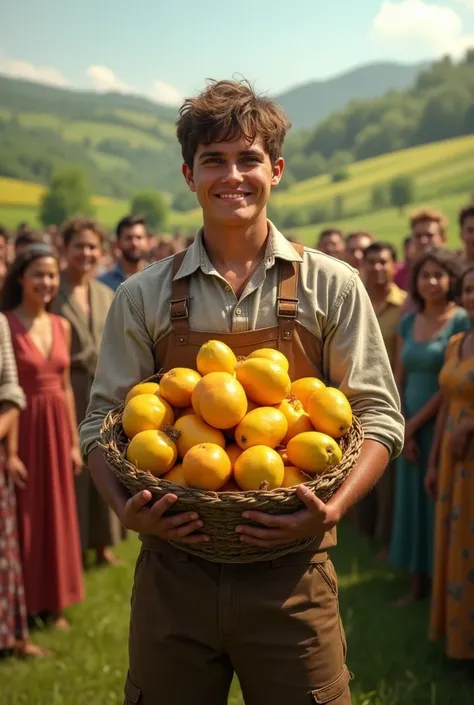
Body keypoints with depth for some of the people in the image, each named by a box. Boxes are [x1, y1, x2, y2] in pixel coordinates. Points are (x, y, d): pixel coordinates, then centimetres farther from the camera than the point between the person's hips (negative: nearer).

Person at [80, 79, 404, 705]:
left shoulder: (332, 288, 0)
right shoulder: (143, 297, 3)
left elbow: (378, 417, 1)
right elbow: (102, 422, 6)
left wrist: (334, 508, -16)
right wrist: (127, 509, -13)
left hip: (290, 576, -1)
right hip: (172, 575, 1)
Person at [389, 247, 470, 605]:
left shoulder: (462, 321, -9)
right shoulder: (409, 322, 8)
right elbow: (399, 378, 7)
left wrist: (415, 423, -10)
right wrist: (402, 429, -3)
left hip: (442, 425, -5)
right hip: (410, 427, 5)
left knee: (442, 501, 2)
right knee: (412, 501, 9)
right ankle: (418, 582, 18)